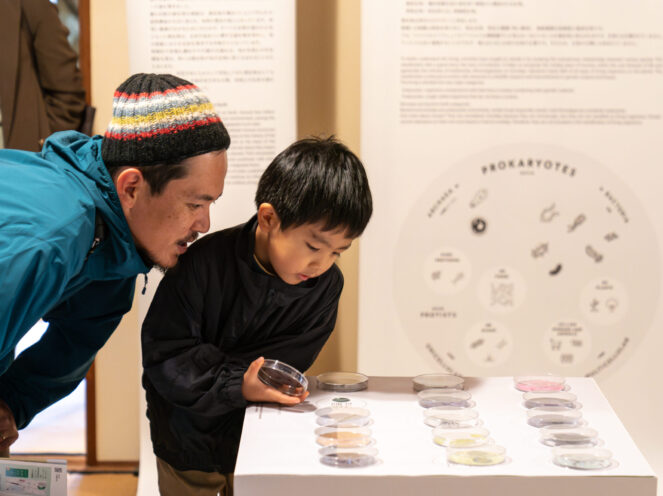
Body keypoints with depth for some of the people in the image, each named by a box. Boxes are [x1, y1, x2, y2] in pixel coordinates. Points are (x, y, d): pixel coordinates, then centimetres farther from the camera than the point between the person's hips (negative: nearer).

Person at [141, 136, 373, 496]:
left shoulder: (325, 285, -12)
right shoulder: (207, 263, -24)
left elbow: (286, 365, -16)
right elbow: (163, 354, -25)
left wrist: (208, 362, -28)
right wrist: (238, 386, -37)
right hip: (188, 438, -2)